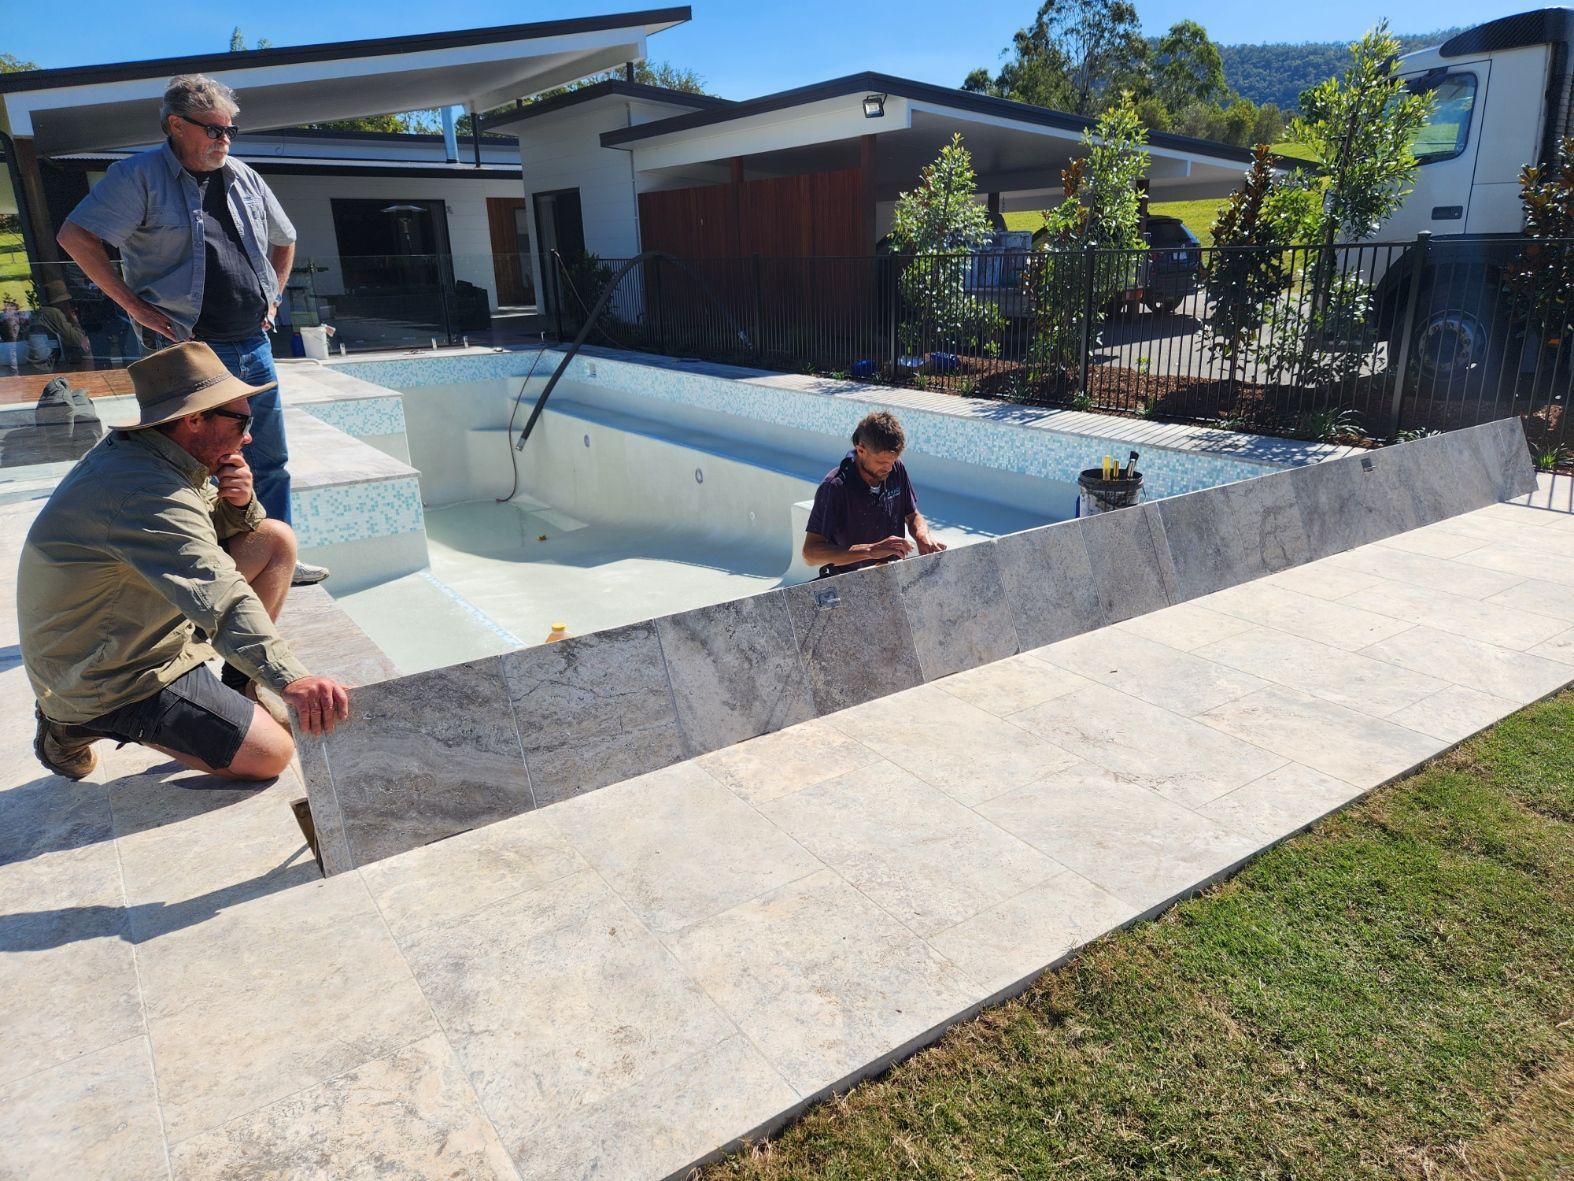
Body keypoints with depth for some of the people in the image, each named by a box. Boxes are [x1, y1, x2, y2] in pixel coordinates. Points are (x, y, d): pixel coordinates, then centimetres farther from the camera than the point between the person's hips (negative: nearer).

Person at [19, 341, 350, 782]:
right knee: (271, 753, -12)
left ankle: (239, 689, 11)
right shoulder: (142, 490, -32)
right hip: (108, 677, -9)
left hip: (132, 626, 9)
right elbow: (218, 598, -45)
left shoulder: (137, 449, 0)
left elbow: (205, 536, 11)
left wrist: (239, 502, -13)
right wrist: (290, 679, -55)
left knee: (276, 539, 0)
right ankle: (84, 724, 1)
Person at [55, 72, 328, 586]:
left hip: (252, 344, 6)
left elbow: (284, 240, 28)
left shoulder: (244, 179, 13)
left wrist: (272, 297, 16)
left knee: (270, 461, 9)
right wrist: (134, 304, -13)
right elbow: (74, 236, -11)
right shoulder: (140, 175, -6)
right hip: (189, 349, -6)